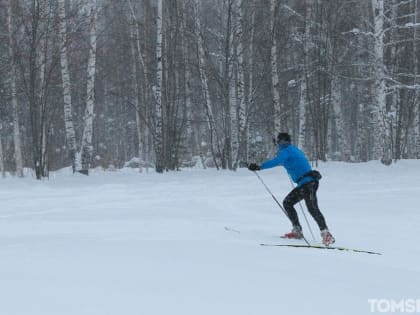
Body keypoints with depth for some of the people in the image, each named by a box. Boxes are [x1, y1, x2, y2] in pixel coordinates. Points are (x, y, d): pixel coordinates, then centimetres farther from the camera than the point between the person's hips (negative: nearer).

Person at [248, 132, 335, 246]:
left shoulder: (286, 151, -8)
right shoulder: (294, 150, 20)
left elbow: (276, 161, -27)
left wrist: (259, 167, -32)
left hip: (307, 183, -10)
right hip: (304, 184, 10)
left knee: (313, 209, -18)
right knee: (287, 202, 14)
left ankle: (326, 234, -25)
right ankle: (297, 231, 15)